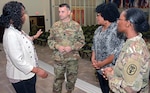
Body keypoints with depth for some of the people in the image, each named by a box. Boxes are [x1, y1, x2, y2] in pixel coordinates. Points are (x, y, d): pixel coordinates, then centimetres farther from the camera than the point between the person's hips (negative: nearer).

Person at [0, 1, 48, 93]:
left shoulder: (17, 30, 2)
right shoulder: (11, 35, -30)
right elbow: (18, 60, -31)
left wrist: (34, 37, 27)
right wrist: (37, 70, -27)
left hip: (27, 73, 9)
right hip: (21, 76, -9)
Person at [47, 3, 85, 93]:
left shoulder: (76, 25, -4)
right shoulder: (55, 25, 1)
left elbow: (82, 41, -2)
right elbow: (50, 40, 6)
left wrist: (72, 47, -17)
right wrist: (57, 46, -14)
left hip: (73, 58, 0)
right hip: (59, 58, 1)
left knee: (72, 78, 16)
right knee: (58, 79, 11)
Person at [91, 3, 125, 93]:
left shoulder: (117, 30, -18)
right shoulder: (98, 29, 7)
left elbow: (118, 51, -22)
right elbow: (94, 46, 14)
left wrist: (103, 63, -18)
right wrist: (93, 58, -2)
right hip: (99, 68, 7)